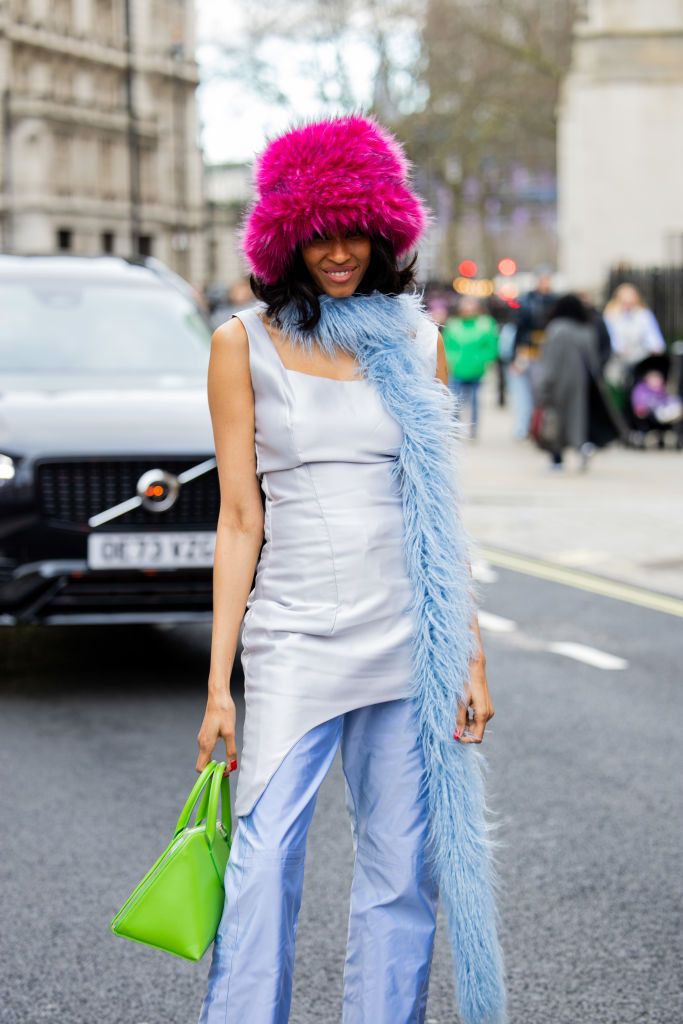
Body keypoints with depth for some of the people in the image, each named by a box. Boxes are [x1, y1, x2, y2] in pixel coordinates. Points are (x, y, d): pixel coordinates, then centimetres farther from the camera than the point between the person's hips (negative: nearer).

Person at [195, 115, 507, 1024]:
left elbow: (440, 512, 11)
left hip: (409, 643, 2)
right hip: (294, 641, -2)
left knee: (402, 874, 4)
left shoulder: (415, 340, 9)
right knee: (263, 867, -11)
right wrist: (218, 682, -3)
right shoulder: (245, 343, 4)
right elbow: (240, 518, 2)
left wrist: (471, 654, 4)